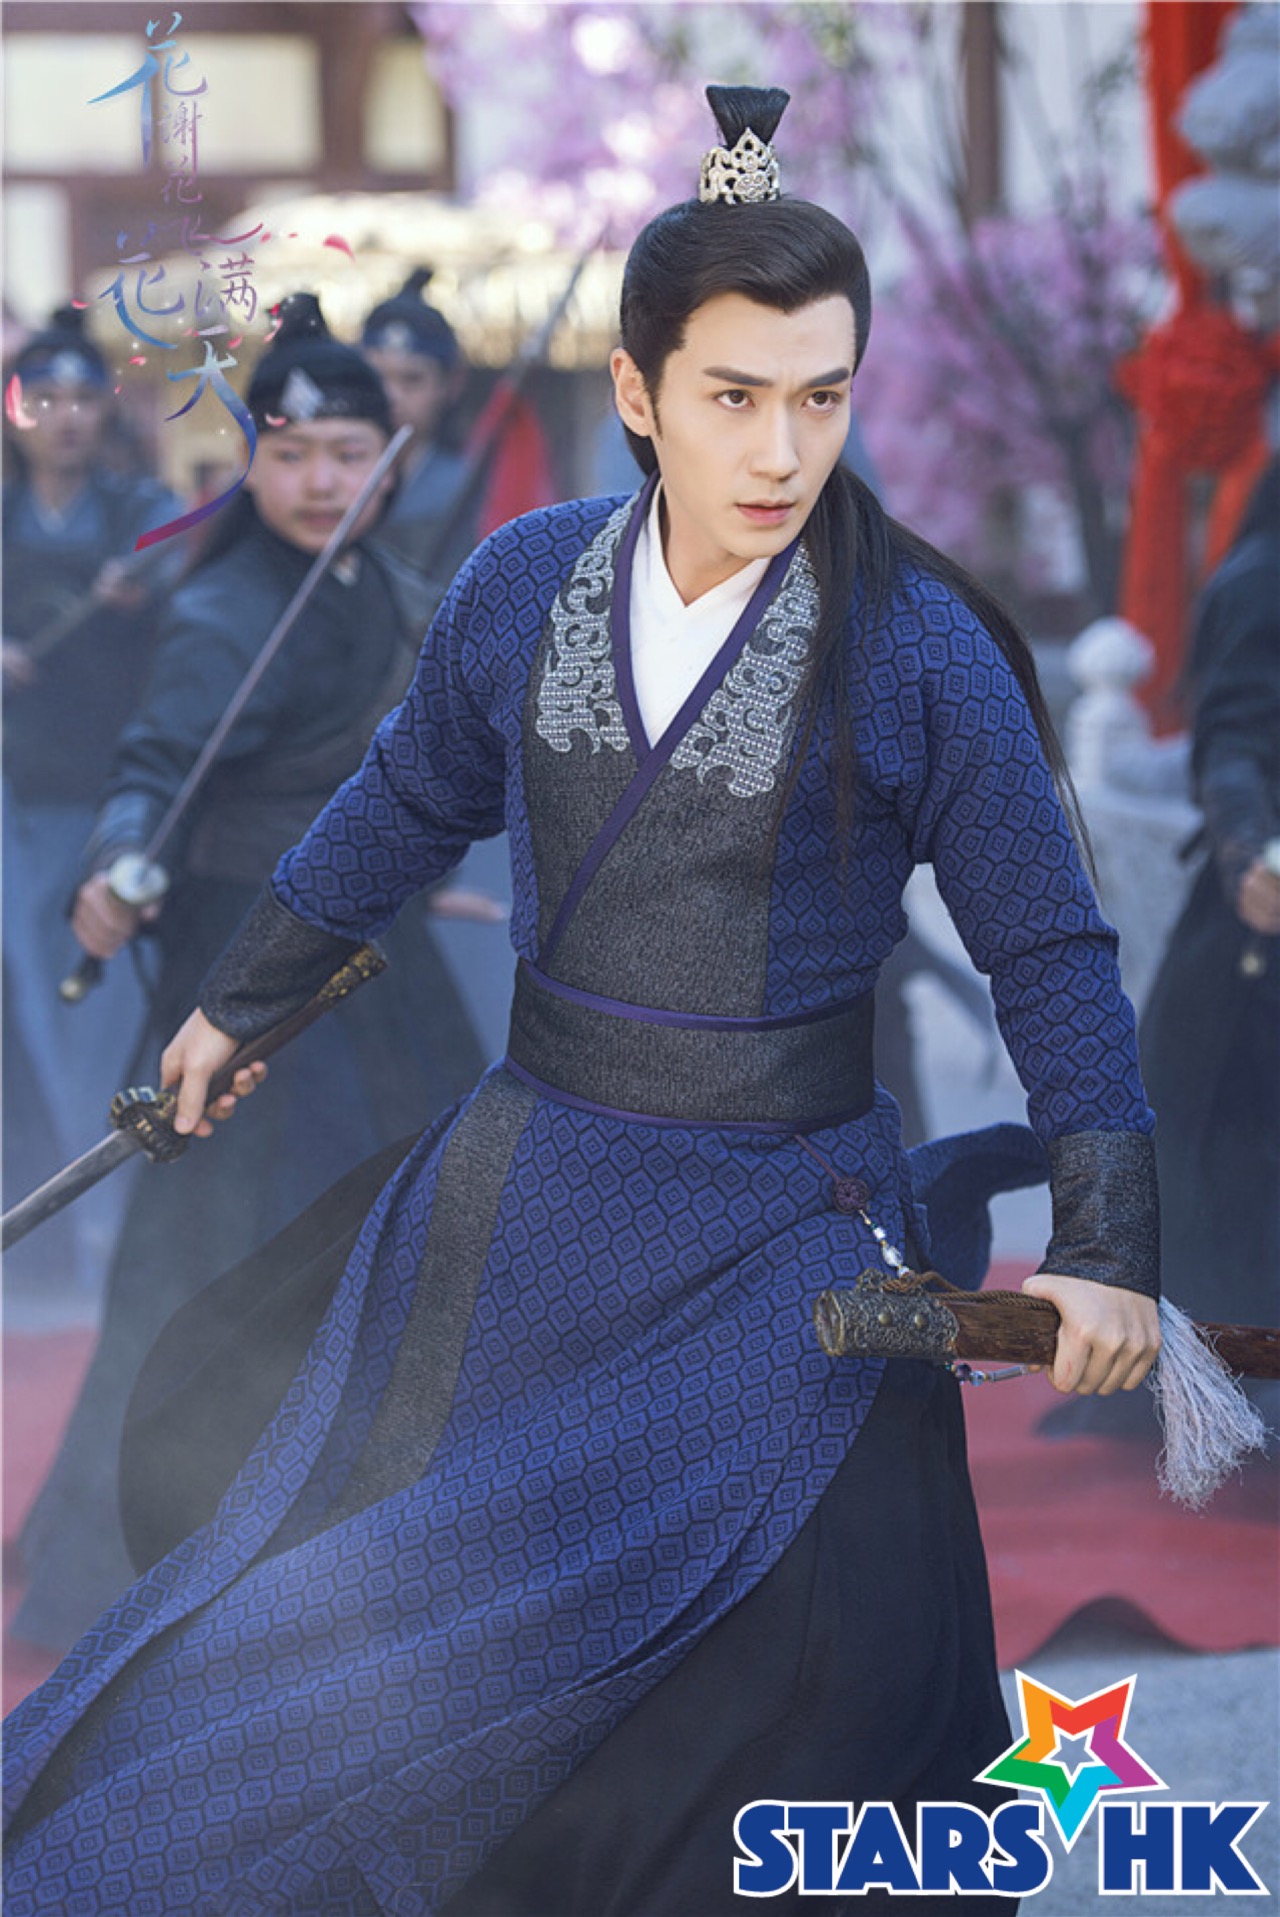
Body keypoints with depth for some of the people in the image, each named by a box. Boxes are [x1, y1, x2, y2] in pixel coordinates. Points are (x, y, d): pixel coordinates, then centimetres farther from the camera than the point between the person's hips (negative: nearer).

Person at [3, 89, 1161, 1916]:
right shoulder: (524, 585, -4)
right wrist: (241, 1003, 25)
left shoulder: (919, 649, -14)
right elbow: (405, 808, 14)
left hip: (780, 1249, -3)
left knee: (795, 1692, 2)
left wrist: (1108, 1249, -16)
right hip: (525, 1200, 4)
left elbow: (1048, 957, -8)